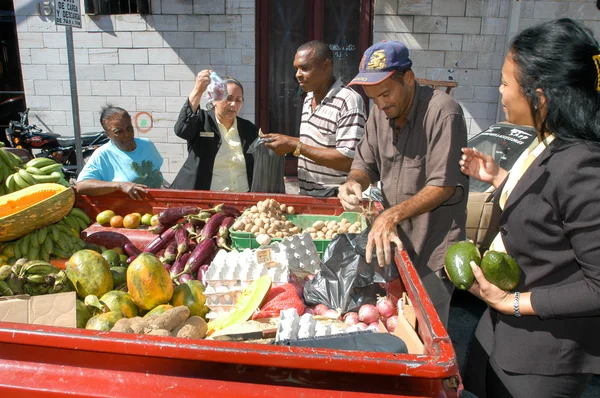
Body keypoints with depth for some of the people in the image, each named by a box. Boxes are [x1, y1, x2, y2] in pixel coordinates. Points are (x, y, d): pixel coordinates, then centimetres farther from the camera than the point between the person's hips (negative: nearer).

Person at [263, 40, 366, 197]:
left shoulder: (349, 101, -16)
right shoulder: (308, 99, 10)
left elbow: (348, 161, -22)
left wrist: (295, 146, -20)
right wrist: (288, 141, 2)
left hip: (335, 198, -7)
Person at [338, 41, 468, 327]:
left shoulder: (442, 112, -20)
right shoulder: (380, 112, 3)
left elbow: (444, 186, -22)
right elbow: (365, 163, 9)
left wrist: (393, 214, -31)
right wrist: (354, 183, -14)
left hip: (433, 248, -6)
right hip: (394, 239, 7)